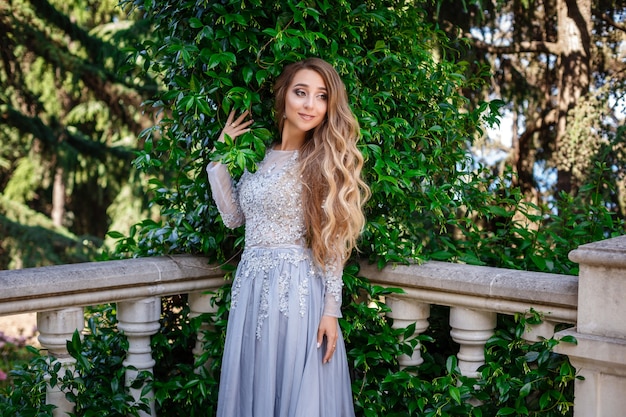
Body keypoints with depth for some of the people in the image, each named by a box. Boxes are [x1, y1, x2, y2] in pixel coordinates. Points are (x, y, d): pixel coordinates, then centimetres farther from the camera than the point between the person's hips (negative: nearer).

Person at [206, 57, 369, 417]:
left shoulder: (324, 161, -4)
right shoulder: (260, 156, 9)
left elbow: (332, 242, -7)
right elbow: (234, 216, 12)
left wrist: (331, 309, -12)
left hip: (299, 290, -5)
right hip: (252, 287, 5)